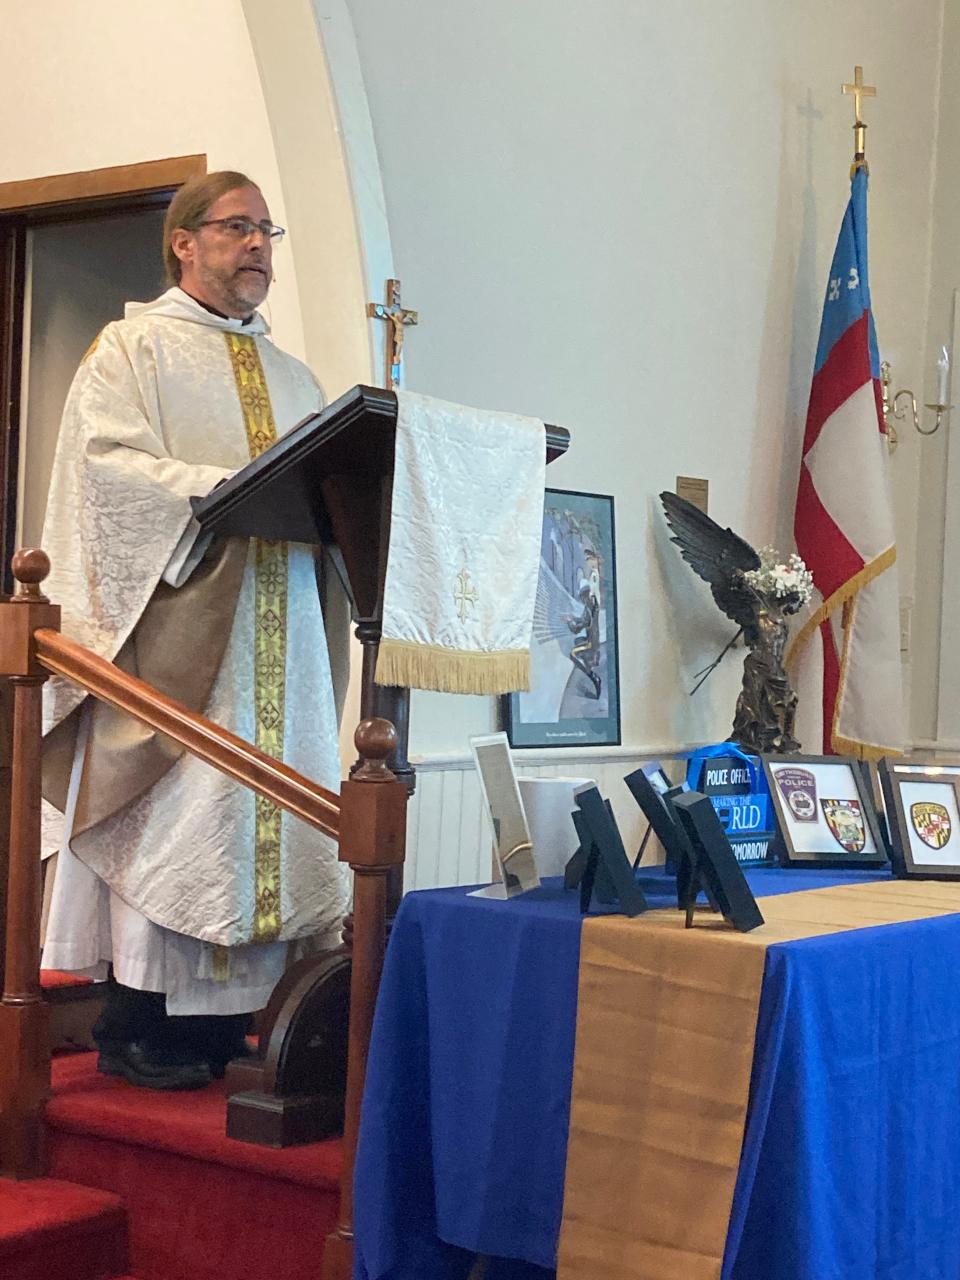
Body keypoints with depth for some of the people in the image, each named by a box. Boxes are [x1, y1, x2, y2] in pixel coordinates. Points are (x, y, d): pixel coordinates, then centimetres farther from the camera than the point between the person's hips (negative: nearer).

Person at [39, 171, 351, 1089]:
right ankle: (141, 1030, -3)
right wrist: (226, 490, -20)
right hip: (174, 621, -6)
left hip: (277, 626, 6)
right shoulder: (134, 348, 5)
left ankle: (228, 1020, 6)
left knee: (269, 805, 1)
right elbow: (105, 462, -9)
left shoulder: (291, 375, 23)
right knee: (170, 806, -9)